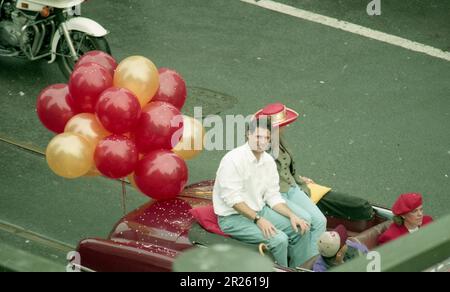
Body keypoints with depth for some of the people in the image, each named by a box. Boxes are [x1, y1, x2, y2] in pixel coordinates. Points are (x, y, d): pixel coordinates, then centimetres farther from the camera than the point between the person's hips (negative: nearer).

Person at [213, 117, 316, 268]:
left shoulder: (269, 161, 4)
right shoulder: (233, 160, -19)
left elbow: (273, 197, 7)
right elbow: (232, 198, -24)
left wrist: (292, 216, -8)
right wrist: (258, 219, -28)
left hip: (259, 210, 8)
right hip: (234, 217, -8)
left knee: (301, 228, -2)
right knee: (279, 239, -25)